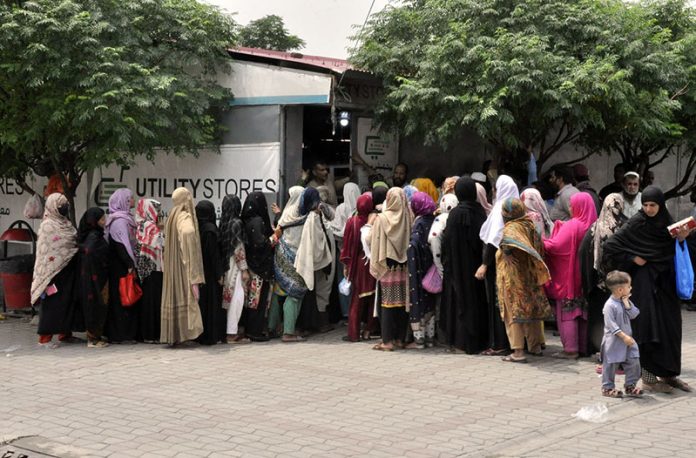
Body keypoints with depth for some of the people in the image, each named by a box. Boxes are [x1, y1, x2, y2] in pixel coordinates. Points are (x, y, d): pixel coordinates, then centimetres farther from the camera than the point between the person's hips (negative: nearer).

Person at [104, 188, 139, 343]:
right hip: (122, 268, -10)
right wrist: (130, 265, -20)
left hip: (122, 266, 10)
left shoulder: (124, 219, 16)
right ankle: (122, 335, -2)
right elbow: (122, 245, -20)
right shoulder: (119, 221, -14)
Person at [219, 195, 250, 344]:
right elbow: (238, 248, -16)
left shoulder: (224, 222, 8)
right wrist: (244, 269, -14)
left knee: (229, 297, 12)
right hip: (235, 264, -8)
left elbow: (222, 246, 11)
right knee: (237, 298, -4)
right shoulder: (237, 223, -13)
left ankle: (232, 330, 17)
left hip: (226, 264, 8)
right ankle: (232, 333, -4)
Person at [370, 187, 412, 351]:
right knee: (402, 301, 8)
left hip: (387, 266, -2)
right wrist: (406, 258, 12)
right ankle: (400, 338, 13)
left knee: (387, 302, 0)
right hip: (404, 266, 3)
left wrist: (376, 264, 4)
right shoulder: (407, 218, -3)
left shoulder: (381, 218, -8)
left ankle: (388, 341, -2)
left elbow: (374, 242, -4)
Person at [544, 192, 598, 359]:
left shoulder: (571, 226, -17)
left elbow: (555, 246, -22)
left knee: (567, 312, 0)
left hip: (568, 277, -6)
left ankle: (570, 349, -3)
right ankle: (584, 347, 18)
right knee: (583, 310, 14)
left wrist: (542, 241, -4)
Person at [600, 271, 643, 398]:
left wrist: (626, 302, -11)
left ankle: (630, 385, 19)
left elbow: (633, 314, -3)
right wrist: (624, 336, -23)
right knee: (611, 364, 4)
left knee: (634, 362, 5)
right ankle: (607, 387, 17)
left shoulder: (626, 301, 6)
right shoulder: (610, 305, -19)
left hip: (627, 339, 7)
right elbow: (611, 324, -21)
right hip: (613, 341, -7)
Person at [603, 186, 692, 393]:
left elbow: (672, 251, 13)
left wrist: (681, 237, -5)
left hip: (665, 281, 6)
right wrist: (633, 259, -14)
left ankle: (669, 374, 20)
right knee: (649, 327, -5)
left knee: (670, 326, 9)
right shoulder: (637, 223, -10)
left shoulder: (667, 221, 6)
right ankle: (648, 378, 2)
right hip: (645, 282, -6)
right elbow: (611, 245, -13)